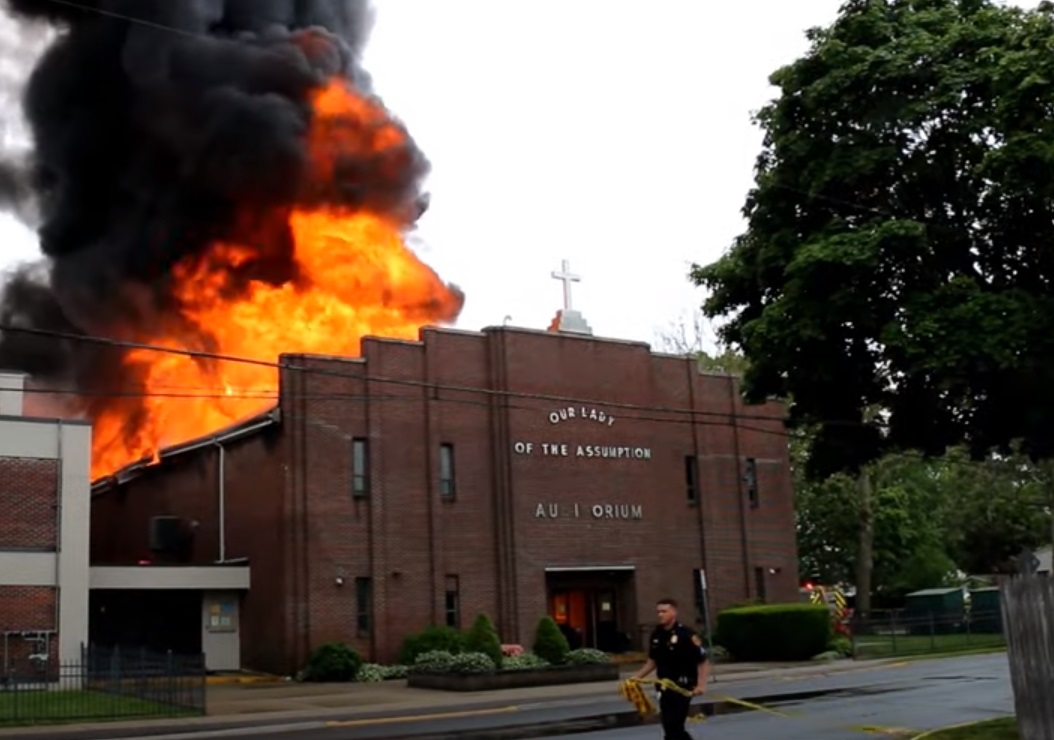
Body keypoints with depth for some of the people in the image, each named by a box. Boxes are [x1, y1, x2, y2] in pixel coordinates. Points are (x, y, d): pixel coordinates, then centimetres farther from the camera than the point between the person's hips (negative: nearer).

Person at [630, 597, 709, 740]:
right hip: (665, 687, 7)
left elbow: (703, 661, -13)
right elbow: (653, 661, 18)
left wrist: (701, 684, -24)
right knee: (671, 727, 13)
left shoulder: (686, 635, -15)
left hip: (683, 686, -7)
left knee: (673, 726, -11)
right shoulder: (656, 635, 6)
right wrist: (636, 677, 10)